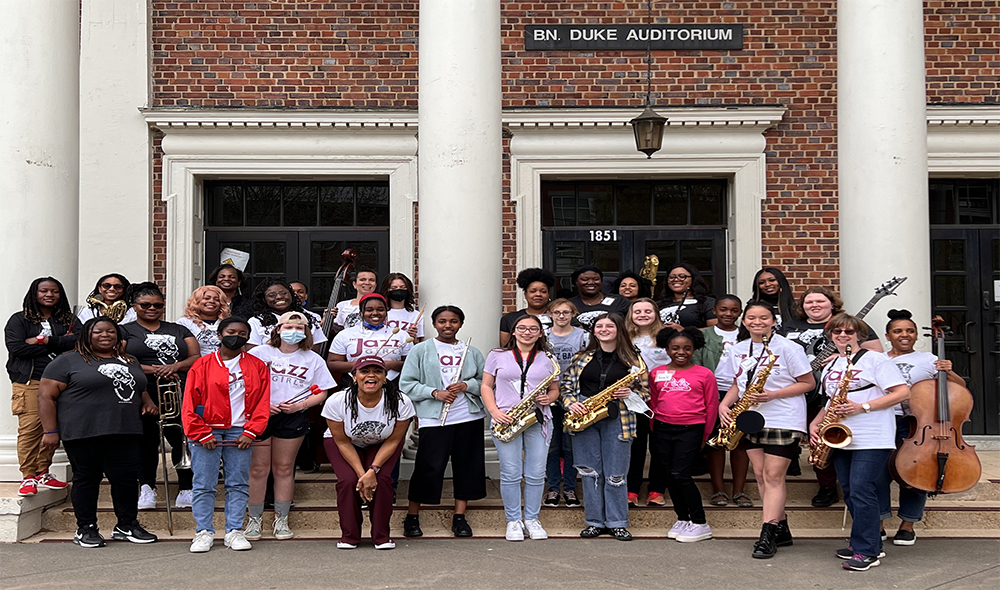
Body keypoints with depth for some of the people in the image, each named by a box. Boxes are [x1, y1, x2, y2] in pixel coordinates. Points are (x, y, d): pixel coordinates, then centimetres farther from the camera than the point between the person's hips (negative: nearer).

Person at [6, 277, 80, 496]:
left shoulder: (69, 320, 14)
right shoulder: (19, 320, 8)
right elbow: (15, 348, -8)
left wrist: (44, 341, -12)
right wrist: (59, 344, -8)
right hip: (29, 382, -3)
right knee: (29, 427, -10)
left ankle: (43, 473, 13)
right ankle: (28, 477, -4)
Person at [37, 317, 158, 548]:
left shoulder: (130, 362, 19)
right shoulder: (68, 361, 1)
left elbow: (140, 390, 33)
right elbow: (46, 396, -2)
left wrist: (147, 402, 10)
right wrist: (50, 431, -9)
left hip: (125, 433, 5)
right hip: (84, 434, -4)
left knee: (127, 478, 3)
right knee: (86, 479, 3)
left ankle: (127, 526, 15)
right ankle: (86, 529, 14)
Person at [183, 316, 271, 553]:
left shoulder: (257, 367, 8)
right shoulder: (202, 365, 2)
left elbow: (262, 402, 5)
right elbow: (190, 403, 0)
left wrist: (250, 432, -4)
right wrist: (202, 434, -6)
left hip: (240, 433, 2)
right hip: (207, 433, -2)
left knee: (239, 484, 4)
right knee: (204, 485, 0)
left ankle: (235, 531, 11)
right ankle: (204, 532, 8)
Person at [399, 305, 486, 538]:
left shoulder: (472, 352, 13)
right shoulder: (421, 350, 5)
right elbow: (406, 384, -1)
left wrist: (467, 385, -8)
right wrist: (435, 393, -13)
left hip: (469, 418, 4)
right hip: (434, 419, -3)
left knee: (467, 467, 5)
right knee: (428, 468, -5)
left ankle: (460, 518, 16)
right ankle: (412, 517, 10)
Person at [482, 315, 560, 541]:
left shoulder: (548, 360, 12)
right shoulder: (497, 355, 7)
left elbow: (554, 389, 18)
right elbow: (486, 386, 7)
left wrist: (548, 398, -6)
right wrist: (495, 412, -7)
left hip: (538, 420, 2)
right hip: (506, 420, -1)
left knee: (536, 473, 1)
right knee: (511, 473, -3)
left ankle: (532, 519, 16)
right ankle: (513, 521, 10)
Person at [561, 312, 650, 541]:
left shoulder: (631, 359, 4)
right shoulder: (582, 358, 9)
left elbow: (645, 391, 7)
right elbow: (565, 386, 11)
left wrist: (630, 394, -13)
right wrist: (571, 404, -7)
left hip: (617, 420, -2)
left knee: (616, 474, 1)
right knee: (590, 472, 5)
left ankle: (617, 523, 12)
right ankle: (595, 521, 15)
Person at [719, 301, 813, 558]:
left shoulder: (788, 348, -8)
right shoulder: (736, 350, 10)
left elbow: (808, 383, -7)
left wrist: (773, 395, -18)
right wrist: (724, 405, 0)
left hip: (784, 421, -6)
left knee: (773, 476, -8)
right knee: (761, 476, 7)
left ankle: (768, 535, -6)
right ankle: (782, 529, 19)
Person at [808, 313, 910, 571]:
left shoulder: (875, 360, -3)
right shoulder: (829, 367, 18)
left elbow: (903, 392, -10)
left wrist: (863, 407, -17)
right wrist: (815, 424, 8)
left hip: (872, 440, -7)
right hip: (840, 438, 7)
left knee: (862, 492, -12)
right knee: (850, 493, 9)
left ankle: (867, 552, -5)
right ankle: (866, 543, 21)